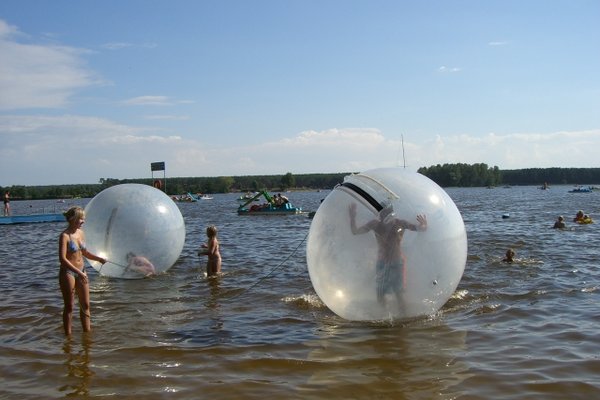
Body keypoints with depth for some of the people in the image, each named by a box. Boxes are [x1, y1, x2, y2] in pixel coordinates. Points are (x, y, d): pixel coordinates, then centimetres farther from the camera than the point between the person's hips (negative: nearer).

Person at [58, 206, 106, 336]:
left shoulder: (81, 233, 6)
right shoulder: (65, 236, -16)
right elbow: (62, 259, -23)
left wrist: (99, 259, 6)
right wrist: (78, 272, -28)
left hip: (81, 272, 7)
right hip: (68, 273, -7)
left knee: (85, 305, 11)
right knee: (69, 306, 3)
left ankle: (87, 332, 21)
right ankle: (68, 335, 13)